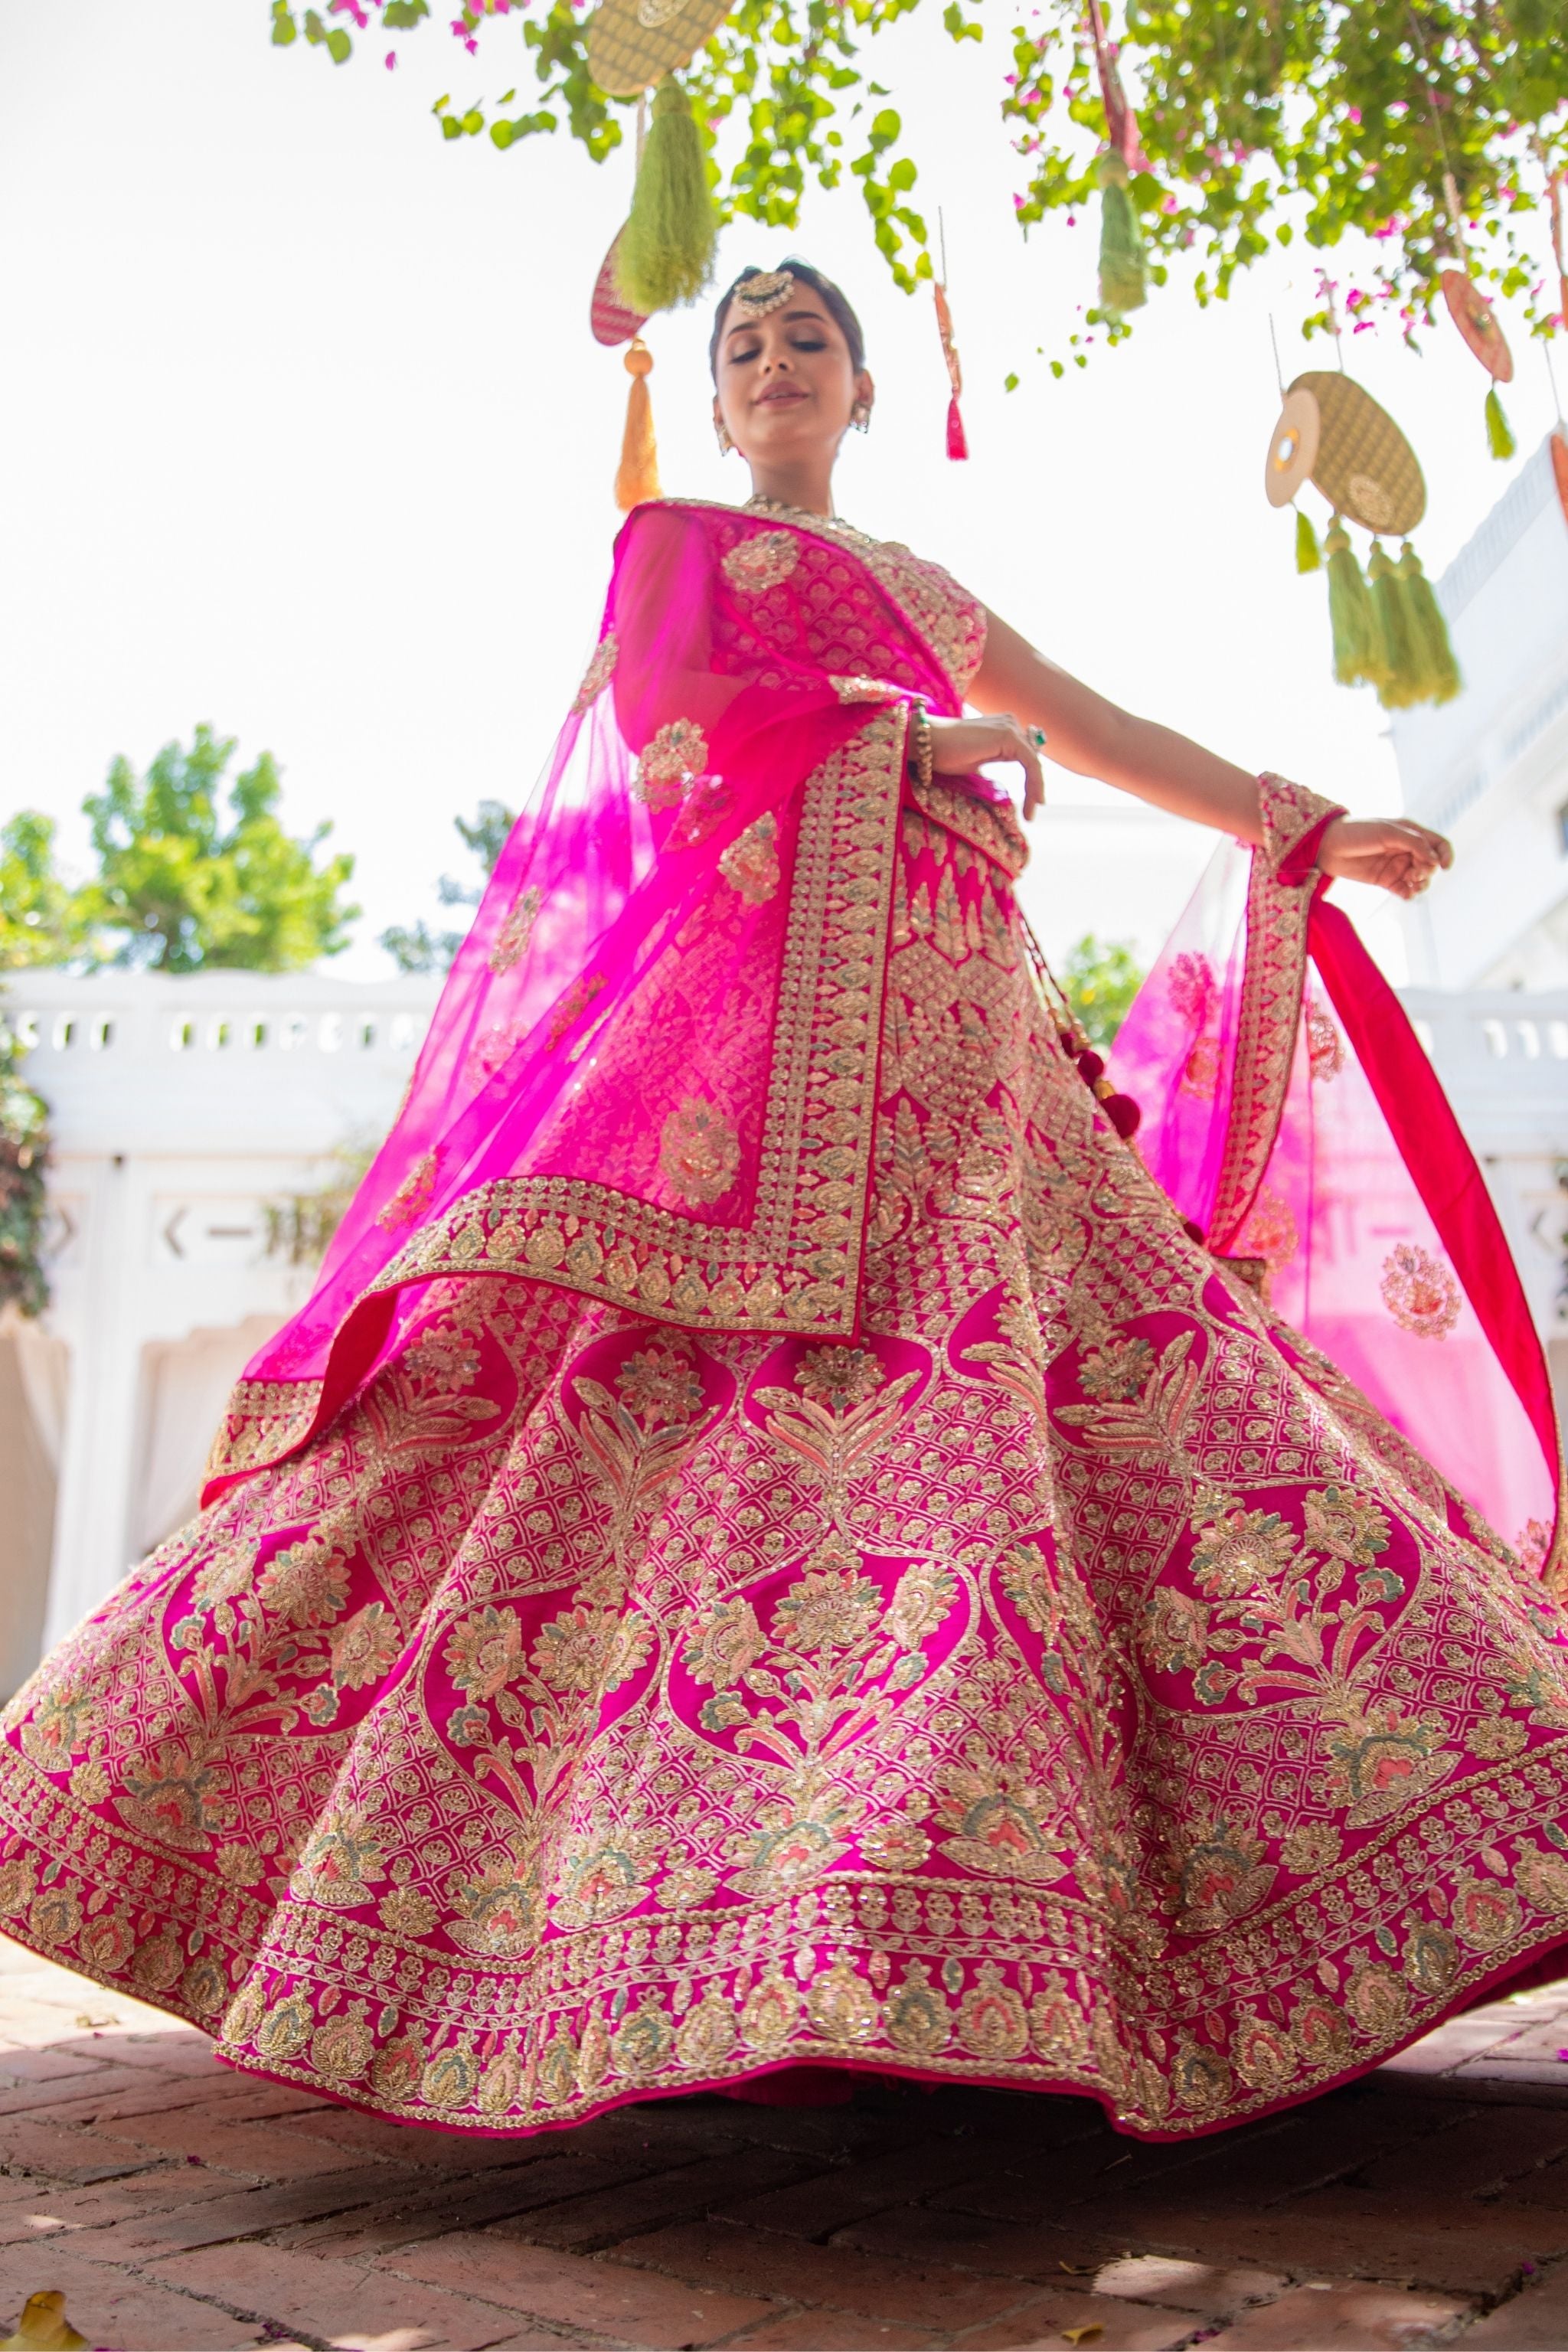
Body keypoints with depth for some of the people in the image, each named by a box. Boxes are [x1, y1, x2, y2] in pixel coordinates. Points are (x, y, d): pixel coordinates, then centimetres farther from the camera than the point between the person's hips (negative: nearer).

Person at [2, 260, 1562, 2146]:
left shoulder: (924, 591, 33)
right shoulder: (671, 539, 20)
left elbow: (1110, 732, 31)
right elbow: (671, 710, 1)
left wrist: (1309, 830, 23)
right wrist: (928, 738, 3)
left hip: (949, 1012, 5)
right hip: (760, 967, -4)